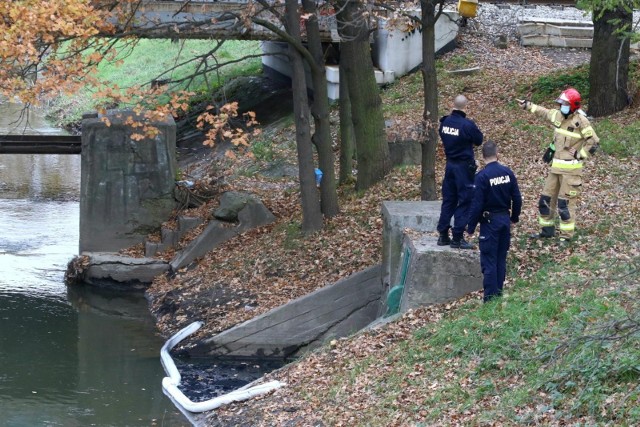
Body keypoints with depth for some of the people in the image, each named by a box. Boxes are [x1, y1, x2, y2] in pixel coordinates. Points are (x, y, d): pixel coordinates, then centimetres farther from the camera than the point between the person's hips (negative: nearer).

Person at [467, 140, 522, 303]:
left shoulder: (482, 176, -17)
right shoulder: (508, 172, -1)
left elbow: (477, 204, -16)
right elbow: (517, 198, 4)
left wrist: (471, 226, -7)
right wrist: (514, 216, 20)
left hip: (490, 222, -5)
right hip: (505, 219, 5)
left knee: (489, 261, 0)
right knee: (501, 259, 15)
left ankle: (490, 297, 0)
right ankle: (499, 292, 22)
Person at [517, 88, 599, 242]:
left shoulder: (581, 121, -15)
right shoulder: (558, 115, 5)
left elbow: (593, 142, -13)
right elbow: (543, 112, 26)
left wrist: (579, 155, -13)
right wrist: (528, 105, 34)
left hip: (571, 169, -7)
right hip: (556, 166, 7)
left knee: (565, 202, -7)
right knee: (546, 198, 12)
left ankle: (566, 235, 1)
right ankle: (547, 230, 25)